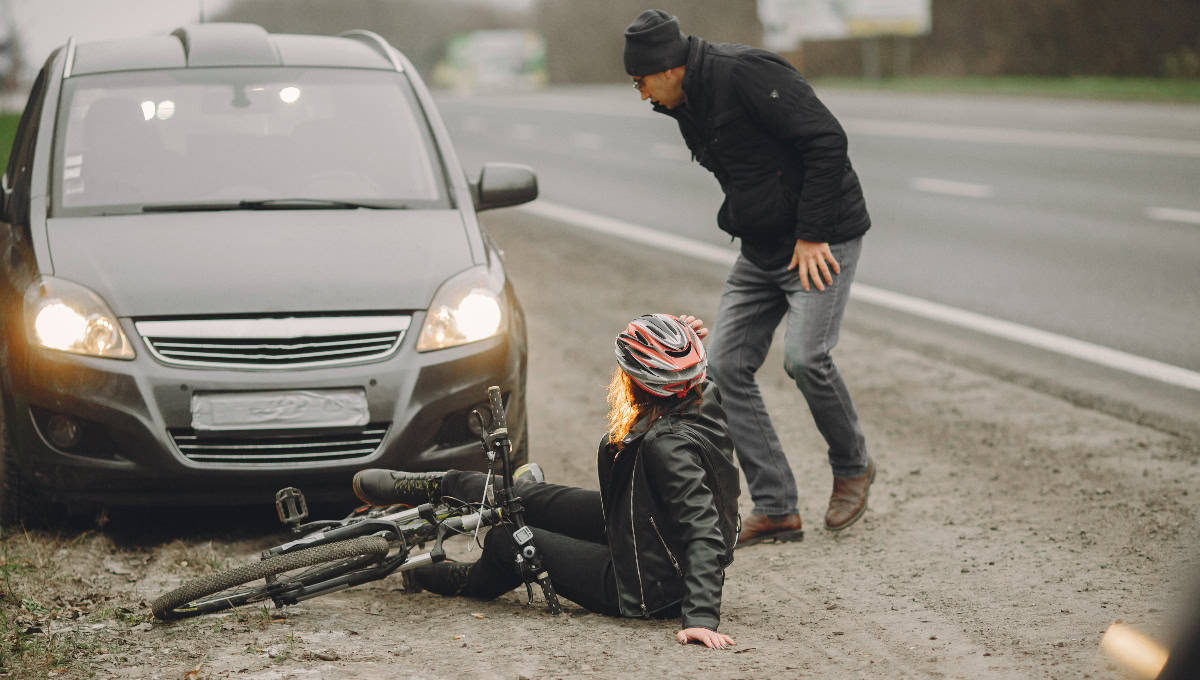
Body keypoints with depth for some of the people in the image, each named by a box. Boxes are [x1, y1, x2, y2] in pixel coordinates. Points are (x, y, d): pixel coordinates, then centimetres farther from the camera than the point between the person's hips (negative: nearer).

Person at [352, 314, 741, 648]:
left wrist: (701, 617, -43)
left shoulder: (668, 445, -35)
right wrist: (684, 346, -5)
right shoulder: (704, 399, -11)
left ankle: (480, 581, 46)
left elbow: (703, 531, -37)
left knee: (506, 541, 10)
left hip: (651, 591, -8)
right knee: (527, 497, 16)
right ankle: (439, 488, 42)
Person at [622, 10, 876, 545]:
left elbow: (826, 140, -24)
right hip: (762, 250, 9)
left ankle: (852, 468, 6)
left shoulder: (744, 73, -20)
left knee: (804, 357, -22)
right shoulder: (687, 107, 8)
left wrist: (811, 235, -21)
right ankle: (775, 509, 2)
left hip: (822, 239, -9)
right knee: (727, 365, -1)